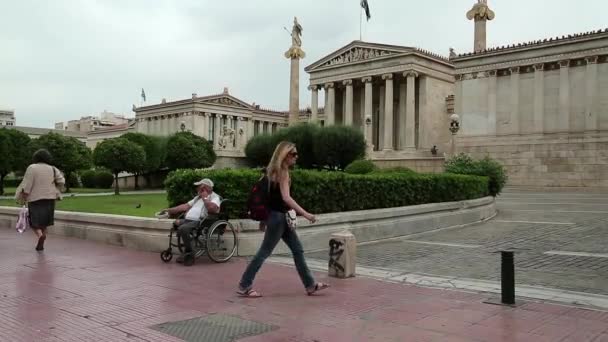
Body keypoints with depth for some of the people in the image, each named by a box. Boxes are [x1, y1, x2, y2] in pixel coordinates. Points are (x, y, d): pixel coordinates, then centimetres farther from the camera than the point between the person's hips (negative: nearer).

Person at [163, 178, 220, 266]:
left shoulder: (214, 197, 2)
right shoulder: (198, 197, 30)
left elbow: (212, 208, -19)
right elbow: (186, 206, 27)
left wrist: (205, 198, -6)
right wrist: (170, 210, 21)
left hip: (199, 222, -10)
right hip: (188, 220, 10)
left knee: (183, 228, -32)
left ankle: (189, 255, -17)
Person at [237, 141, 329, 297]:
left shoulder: (275, 170, 13)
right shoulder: (282, 171, -15)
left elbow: (271, 194, 16)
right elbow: (286, 198, -26)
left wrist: (265, 217, 20)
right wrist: (305, 214, -28)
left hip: (279, 216, 10)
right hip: (278, 216, -10)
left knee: (297, 249, 11)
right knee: (265, 251, -2)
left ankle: (310, 285, 17)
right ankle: (244, 286, 7)